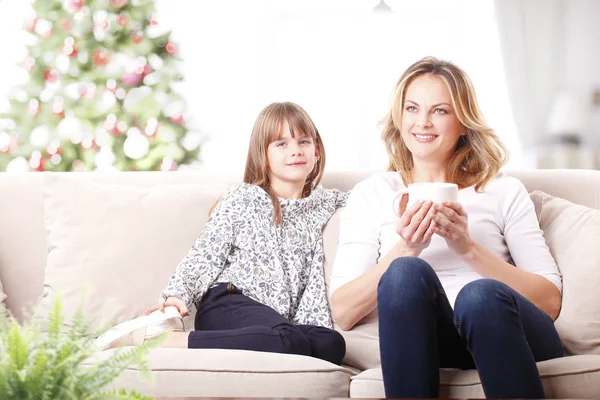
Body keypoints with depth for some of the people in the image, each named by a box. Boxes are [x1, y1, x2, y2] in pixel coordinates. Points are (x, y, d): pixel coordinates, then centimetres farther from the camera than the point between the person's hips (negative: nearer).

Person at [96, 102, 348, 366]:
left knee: (332, 344, -33)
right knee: (289, 340, -38)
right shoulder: (243, 198, 11)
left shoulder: (324, 204, 23)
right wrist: (177, 294, -10)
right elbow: (206, 254, 5)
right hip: (228, 305, -5)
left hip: (279, 318, 5)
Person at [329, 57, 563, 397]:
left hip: (505, 335, 0)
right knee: (407, 272, -32)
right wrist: (404, 250, -10)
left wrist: (468, 248, -8)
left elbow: (550, 302, 4)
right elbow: (344, 312, 5)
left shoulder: (505, 192, 16)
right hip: (421, 344, 0)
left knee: (481, 294, -35)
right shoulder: (371, 194, 16)